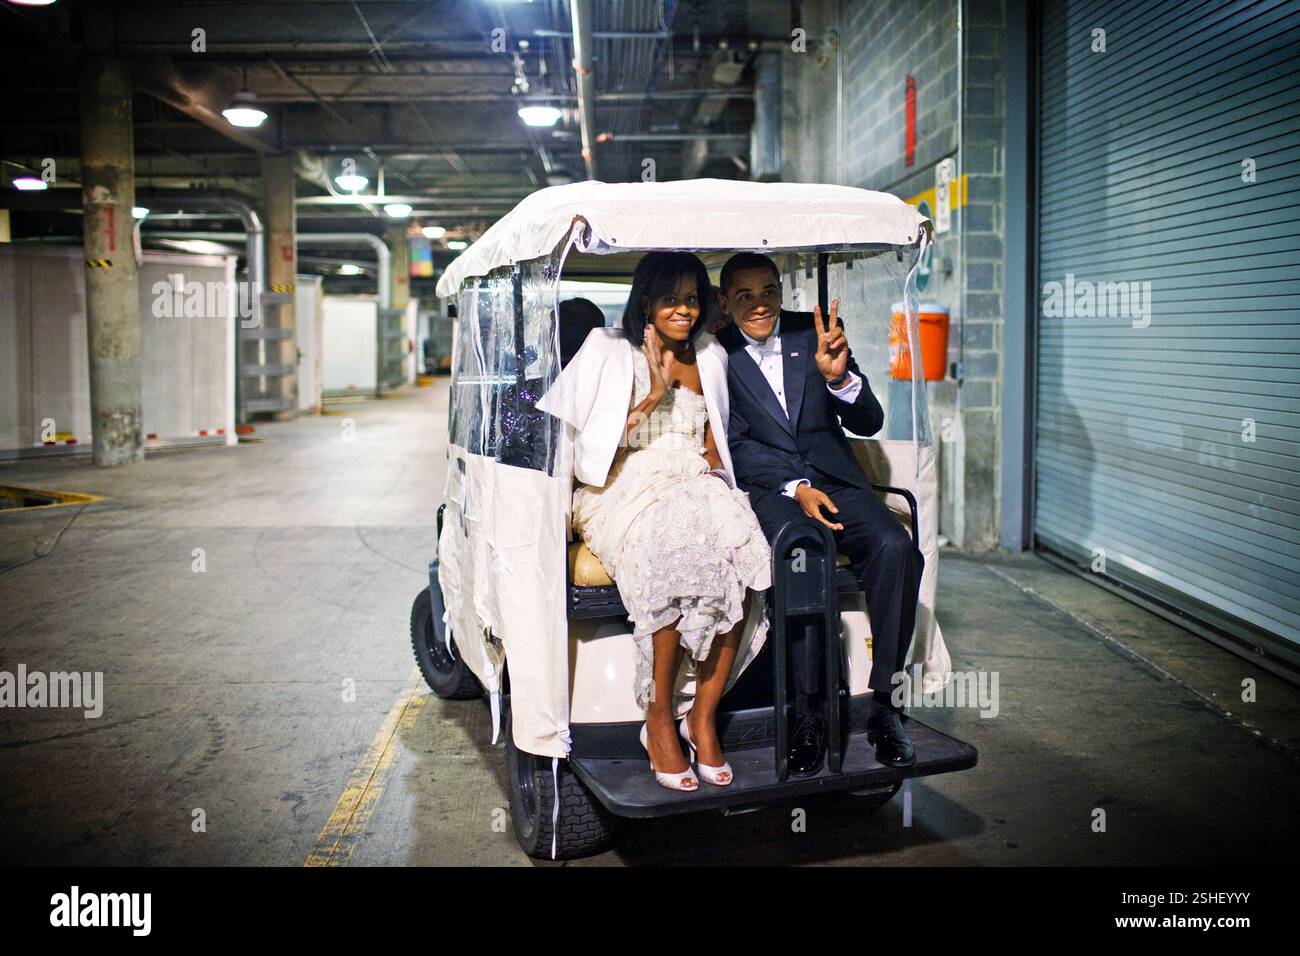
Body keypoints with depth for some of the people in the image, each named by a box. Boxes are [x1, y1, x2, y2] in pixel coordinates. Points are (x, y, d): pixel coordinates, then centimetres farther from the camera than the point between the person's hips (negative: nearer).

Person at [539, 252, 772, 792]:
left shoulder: (709, 357, 19)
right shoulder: (609, 351, 4)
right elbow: (595, 442, -3)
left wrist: (713, 458, 6)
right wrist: (654, 396, -11)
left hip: (694, 484, 4)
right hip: (625, 487, -4)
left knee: (740, 558, -29)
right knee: (673, 559, -36)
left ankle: (703, 716, -19)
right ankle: (659, 719, -22)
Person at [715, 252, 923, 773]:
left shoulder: (812, 333, 6)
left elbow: (868, 423, 3)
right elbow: (738, 444, -4)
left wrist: (839, 375, -17)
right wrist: (795, 489, -18)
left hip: (836, 479, 3)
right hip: (768, 487, -2)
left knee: (894, 548, -26)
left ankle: (883, 704, -15)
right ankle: (809, 714, -23)